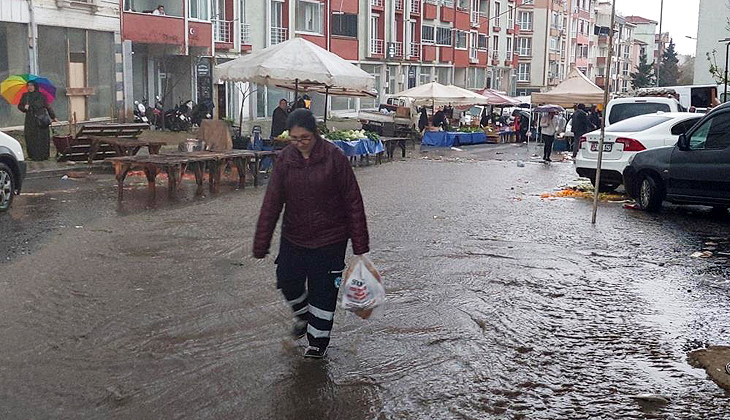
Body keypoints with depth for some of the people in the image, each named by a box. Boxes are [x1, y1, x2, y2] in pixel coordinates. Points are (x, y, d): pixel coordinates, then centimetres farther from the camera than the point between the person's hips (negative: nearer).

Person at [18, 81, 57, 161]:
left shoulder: (41, 96, 2)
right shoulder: (25, 96, 9)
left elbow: (48, 107, 5)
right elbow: (19, 106, 14)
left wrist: (53, 117, 5)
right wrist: (24, 107, -9)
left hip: (41, 120, -2)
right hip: (30, 121, 2)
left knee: (42, 139, -3)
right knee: (31, 139, -2)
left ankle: (43, 155, 5)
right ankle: (33, 155, 5)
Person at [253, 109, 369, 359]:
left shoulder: (333, 157, -14)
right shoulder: (285, 159, -5)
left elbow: (353, 201, -10)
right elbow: (271, 203, -6)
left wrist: (360, 243, -10)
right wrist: (261, 244, -10)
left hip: (329, 238, -3)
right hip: (293, 237, 3)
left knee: (323, 291, 4)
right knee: (287, 280, 7)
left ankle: (318, 341, 24)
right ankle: (303, 315, 40)